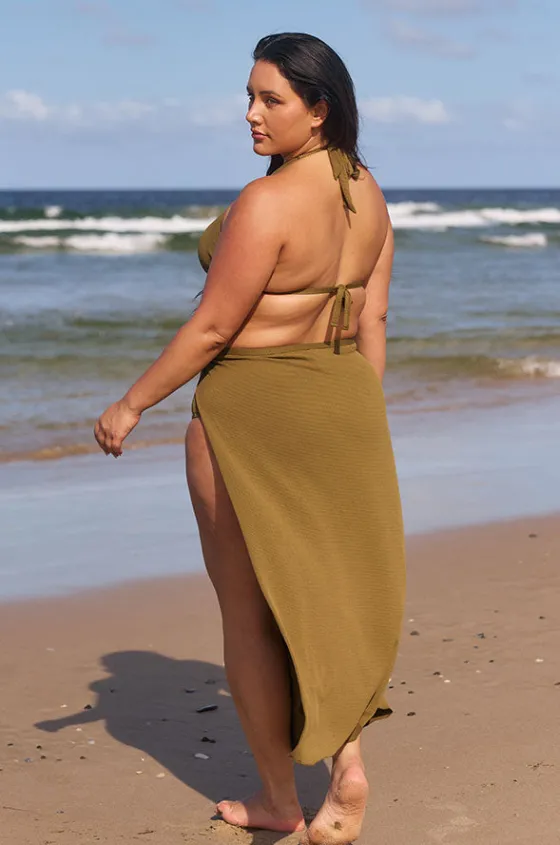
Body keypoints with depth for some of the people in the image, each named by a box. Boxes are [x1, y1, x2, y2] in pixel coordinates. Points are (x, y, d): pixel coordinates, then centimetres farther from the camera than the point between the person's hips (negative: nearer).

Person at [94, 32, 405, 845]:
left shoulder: (266, 203, -21)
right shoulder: (370, 196, 4)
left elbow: (210, 329, -17)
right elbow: (372, 324, 8)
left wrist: (132, 403, -6)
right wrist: (365, 429, 15)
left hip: (250, 412, -7)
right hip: (340, 405, 7)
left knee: (248, 609, 8)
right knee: (323, 589, 18)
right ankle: (347, 756, 2)